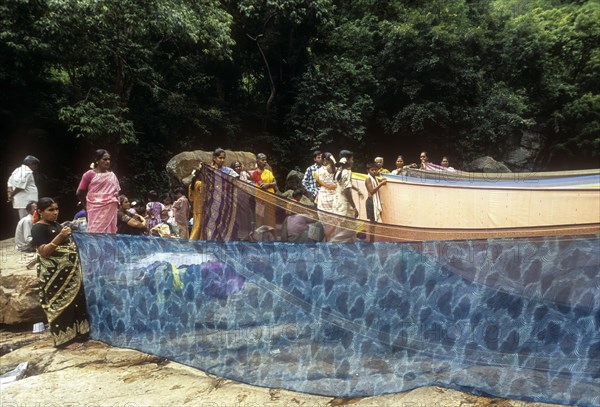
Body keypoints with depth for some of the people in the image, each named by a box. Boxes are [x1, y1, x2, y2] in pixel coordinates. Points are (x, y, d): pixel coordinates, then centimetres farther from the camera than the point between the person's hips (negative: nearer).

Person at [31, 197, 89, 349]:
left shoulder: (57, 225, 14)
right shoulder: (38, 228, -11)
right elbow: (44, 252, -21)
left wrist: (73, 244, 9)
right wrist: (60, 237, -30)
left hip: (69, 271, 9)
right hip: (54, 274, -9)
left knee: (75, 301, 13)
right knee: (61, 304, -3)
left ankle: (76, 333, 25)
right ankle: (65, 338, 6)